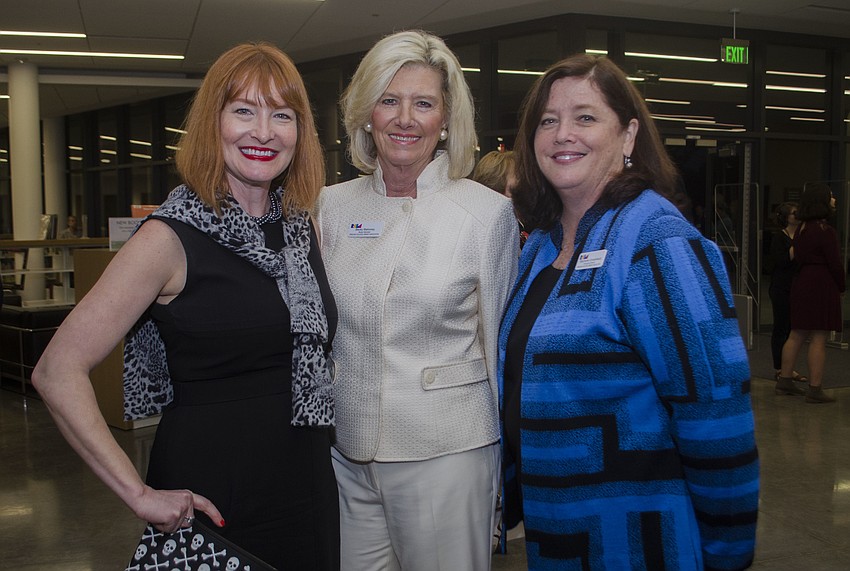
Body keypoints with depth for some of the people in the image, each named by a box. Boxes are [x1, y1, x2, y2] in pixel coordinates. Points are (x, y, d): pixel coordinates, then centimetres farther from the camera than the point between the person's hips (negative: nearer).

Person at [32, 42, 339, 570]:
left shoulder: (300, 224, 3)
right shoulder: (173, 237, -14)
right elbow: (58, 373, -16)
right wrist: (140, 495, -17)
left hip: (307, 485, 6)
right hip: (211, 494, -5)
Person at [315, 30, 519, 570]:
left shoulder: (489, 212, -7)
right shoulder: (332, 207, 3)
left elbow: (499, 342, -1)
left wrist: (508, 460, 4)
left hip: (448, 451, -3)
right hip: (345, 452, 3)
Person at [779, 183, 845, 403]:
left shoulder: (801, 228, 10)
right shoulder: (826, 231, -14)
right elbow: (835, 264, -12)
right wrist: (841, 287, 3)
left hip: (801, 283, 8)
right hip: (822, 286, -8)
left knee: (796, 334, 15)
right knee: (818, 339, -4)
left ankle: (785, 378, 22)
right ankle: (815, 389, -1)